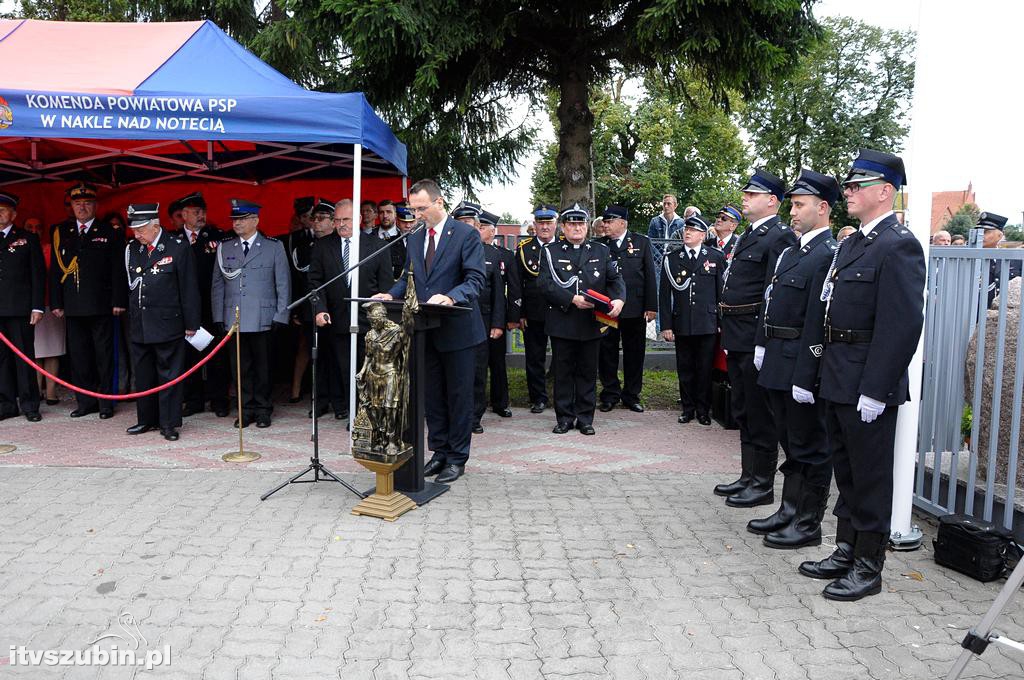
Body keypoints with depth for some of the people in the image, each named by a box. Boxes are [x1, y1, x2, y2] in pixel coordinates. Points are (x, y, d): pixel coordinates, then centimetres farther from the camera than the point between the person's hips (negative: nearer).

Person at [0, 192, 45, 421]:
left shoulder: (28, 239, 6)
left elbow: (38, 274, 2)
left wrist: (37, 307, -5)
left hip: (20, 308, -3)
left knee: (24, 356, 0)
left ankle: (30, 405, 6)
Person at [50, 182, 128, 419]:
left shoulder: (110, 234, 3)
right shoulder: (61, 233, 11)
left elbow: (118, 270, -1)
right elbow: (55, 270, 11)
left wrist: (119, 301, -7)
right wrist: (56, 302, 5)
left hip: (101, 306, -3)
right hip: (73, 306, 3)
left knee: (104, 355, 2)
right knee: (78, 355, 8)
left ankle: (106, 403, 9)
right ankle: (86, 402, 17)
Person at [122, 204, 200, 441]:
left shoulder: (179, 247, -6)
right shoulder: (132, 249, 9)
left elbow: (189, 288, -5)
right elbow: (131, 286, 17)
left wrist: (191, 324, -6)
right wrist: (131, 321, 11)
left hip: (167, 325, -5)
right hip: (139, 327, 5)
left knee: (169, 375, 1)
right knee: (143, 375, 13)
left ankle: (169, 423, 9)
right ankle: (147, 419, 26)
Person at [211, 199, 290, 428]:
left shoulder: (274, 247, 3)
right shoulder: (224, 248, 11)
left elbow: (283, 285, 2)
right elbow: (218, 285, 12)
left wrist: (280, 317, -3)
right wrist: (219, 317, 6)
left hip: (262, 321, -2)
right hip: (234, 321, 2)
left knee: (262, 366, 4)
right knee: (240, 366, 5)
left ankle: (263, 409, 16)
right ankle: (246, 409, 15)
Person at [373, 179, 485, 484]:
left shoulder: (466, 234, -8)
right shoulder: (415, 239, 12)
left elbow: (476, 279, -16)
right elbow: (407, 278, 16)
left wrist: (450, 297, -33)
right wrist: (391, 295, -4)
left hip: (456, 328, -6)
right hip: (426, 329, 6)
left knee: (458, 396, 3)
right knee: (433, 395, 14)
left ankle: (457, 458, 14)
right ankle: (439, 451, 26)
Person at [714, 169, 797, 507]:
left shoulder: (779, 236, -12)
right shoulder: (748, 236, 17)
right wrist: (728, 330, 16)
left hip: (756, 338, -10)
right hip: (737, 338, 10)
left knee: (760, 414, 0)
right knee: (743, 412, 16)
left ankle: (763, 485, 10)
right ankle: (748, 477, 27)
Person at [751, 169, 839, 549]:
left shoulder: (828, 255, -16)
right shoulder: (792, 251, 14)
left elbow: (817, 322, -21)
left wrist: (804, 376, -23)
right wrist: (762, 344, 12)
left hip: (801, 366, -9)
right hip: (777, 363, 9)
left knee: (809, 447, 4)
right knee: (790, 443, 19)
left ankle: (808, 524, 16)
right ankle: (789, 511, 32)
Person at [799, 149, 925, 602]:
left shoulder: (898, 246, -15)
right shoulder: (852, 243, 14)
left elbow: (902, 324, -21)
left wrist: (875, 390, -22)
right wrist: (829, 373, 13)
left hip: (868, 385, -9)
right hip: (838, 381, 9)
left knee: (870, 475, 4)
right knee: (846, 470, 18)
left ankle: (868, 568, 17)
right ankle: (846, 552, 32)